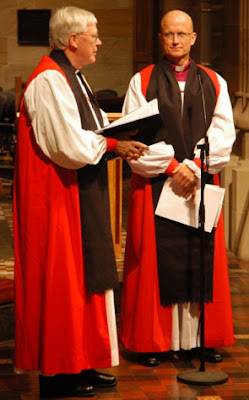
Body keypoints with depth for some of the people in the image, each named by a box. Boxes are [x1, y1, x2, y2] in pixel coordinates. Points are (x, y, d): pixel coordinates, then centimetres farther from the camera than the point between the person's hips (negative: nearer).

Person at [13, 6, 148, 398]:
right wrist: (113, 143, -12)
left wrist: (118, 137, 0)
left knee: (85, 278, 13)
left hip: (81, 196, 10)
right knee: (61, 282, -2)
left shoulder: (72, 77, 15)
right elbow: (70, 146, -24)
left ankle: (82, 363, 22)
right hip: (58, 199, -10)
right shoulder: (49, 80, -18)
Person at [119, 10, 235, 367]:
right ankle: (155, 341, 5)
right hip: (154, 186, -2)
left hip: (202, 183, 2)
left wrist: (193, 167, -13)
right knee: (157, 262, -1)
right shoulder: (142, 82, 4)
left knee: (201, 261, 2)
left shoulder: (214, 83, 9)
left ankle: (199, 338, 9)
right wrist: (172, 167, -13)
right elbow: (135, 136, -4)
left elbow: (223, 135, 0)